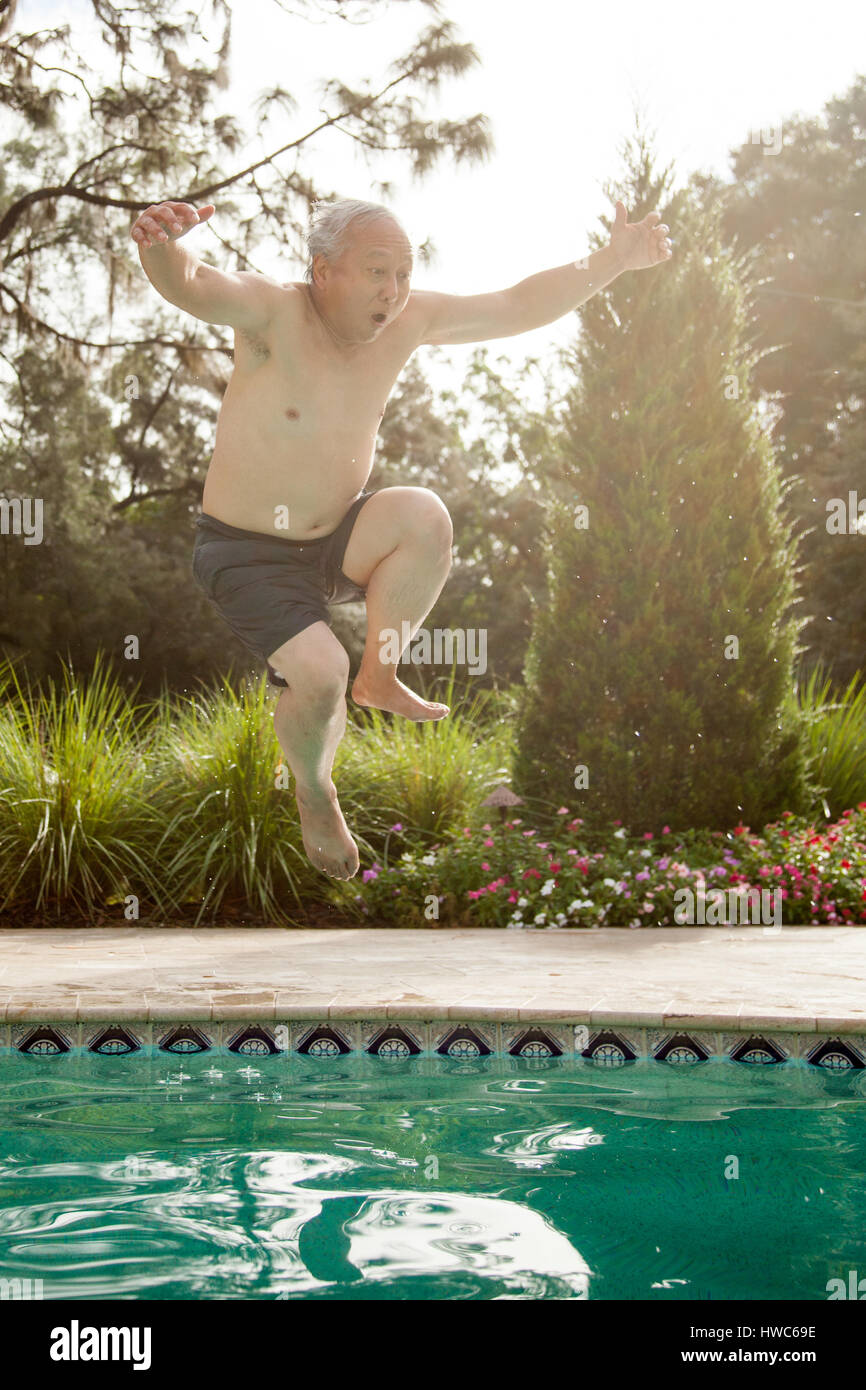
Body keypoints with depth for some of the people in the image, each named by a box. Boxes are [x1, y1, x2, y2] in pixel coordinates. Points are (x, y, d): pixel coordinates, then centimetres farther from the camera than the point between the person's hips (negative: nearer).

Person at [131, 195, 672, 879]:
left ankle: (379, 679, -3)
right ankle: (314, 790, 10)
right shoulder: (274, 310, -21)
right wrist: (163, 247, -66)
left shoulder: (408, 319, -5)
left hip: (335, 541, 5)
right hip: (248, 553, -4)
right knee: (319, 671, -26)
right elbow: (194, 286, -42)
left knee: (423, 514, -26)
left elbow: (520, 307, 2)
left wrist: (614, 260, -6)